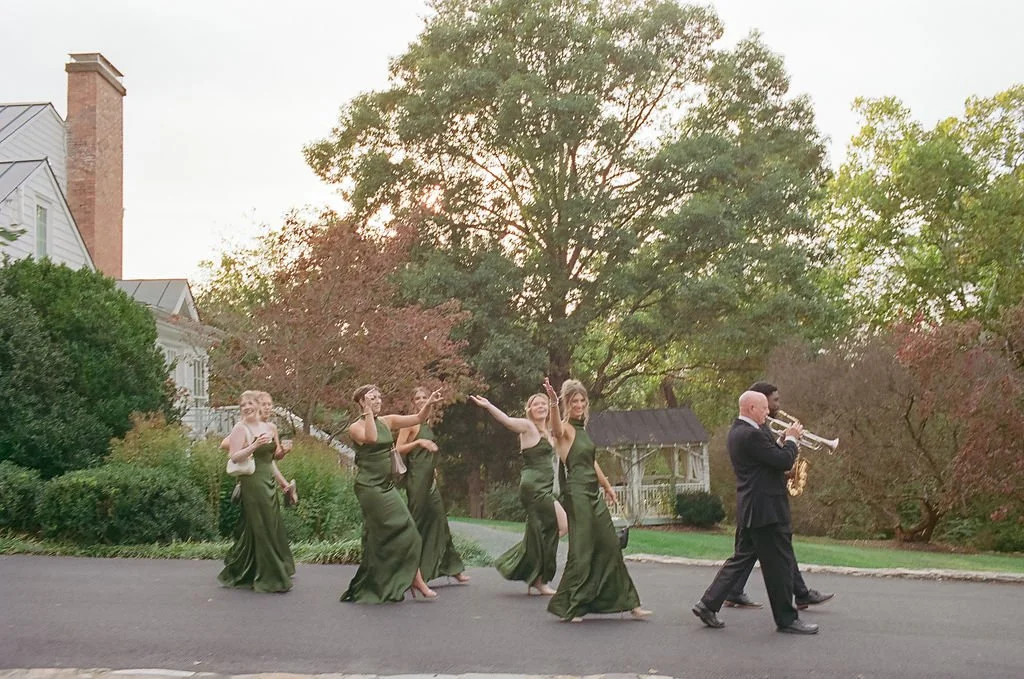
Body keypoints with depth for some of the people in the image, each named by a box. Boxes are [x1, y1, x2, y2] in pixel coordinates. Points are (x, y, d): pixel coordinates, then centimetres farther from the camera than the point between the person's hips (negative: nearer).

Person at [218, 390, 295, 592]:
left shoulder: (267, 427, 14)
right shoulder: (241, 428, -7)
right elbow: (234, 457, -16)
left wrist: (283, 482, 22)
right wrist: (254, 446, -28)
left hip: (270, 482, 8)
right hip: (253, 483, -8)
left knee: (273, 529, 12)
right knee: (262, 531, -5)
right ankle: (269, 578, 2)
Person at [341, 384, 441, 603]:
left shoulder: (387, 421, 10)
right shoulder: (355, 427, -7)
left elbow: (419, 418, 6)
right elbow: (371, 438, -29)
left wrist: (429, 404, -10)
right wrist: (368, 411, -24)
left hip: (387, 486, 7)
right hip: (369, 486, -7)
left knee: (381, 538, 8)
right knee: (403, 531, -10)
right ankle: (416, 581, -4)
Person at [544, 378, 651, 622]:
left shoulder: (581, 430, 16)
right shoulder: (564, 429, -10)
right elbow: (556, 428, -36)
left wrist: (607, 486, 33)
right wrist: (553, 402, -55)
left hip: (593, 495, 8)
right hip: (576, 494, -8)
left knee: (610, 547, 12)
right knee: (581, 550, -6)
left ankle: (628, 603, 20)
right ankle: (569, 606, 6)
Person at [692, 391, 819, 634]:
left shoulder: (736, 431, 12)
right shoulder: (751, 434, -20)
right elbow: (784, 461, -20)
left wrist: (783, 438, 11)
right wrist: (791, 439, -4)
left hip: (750, 509, 10)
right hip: (766, 509, -10)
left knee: (742, 557, 15)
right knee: (780, 563, 0)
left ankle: (708, 604, 14)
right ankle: (787, 619, 9)